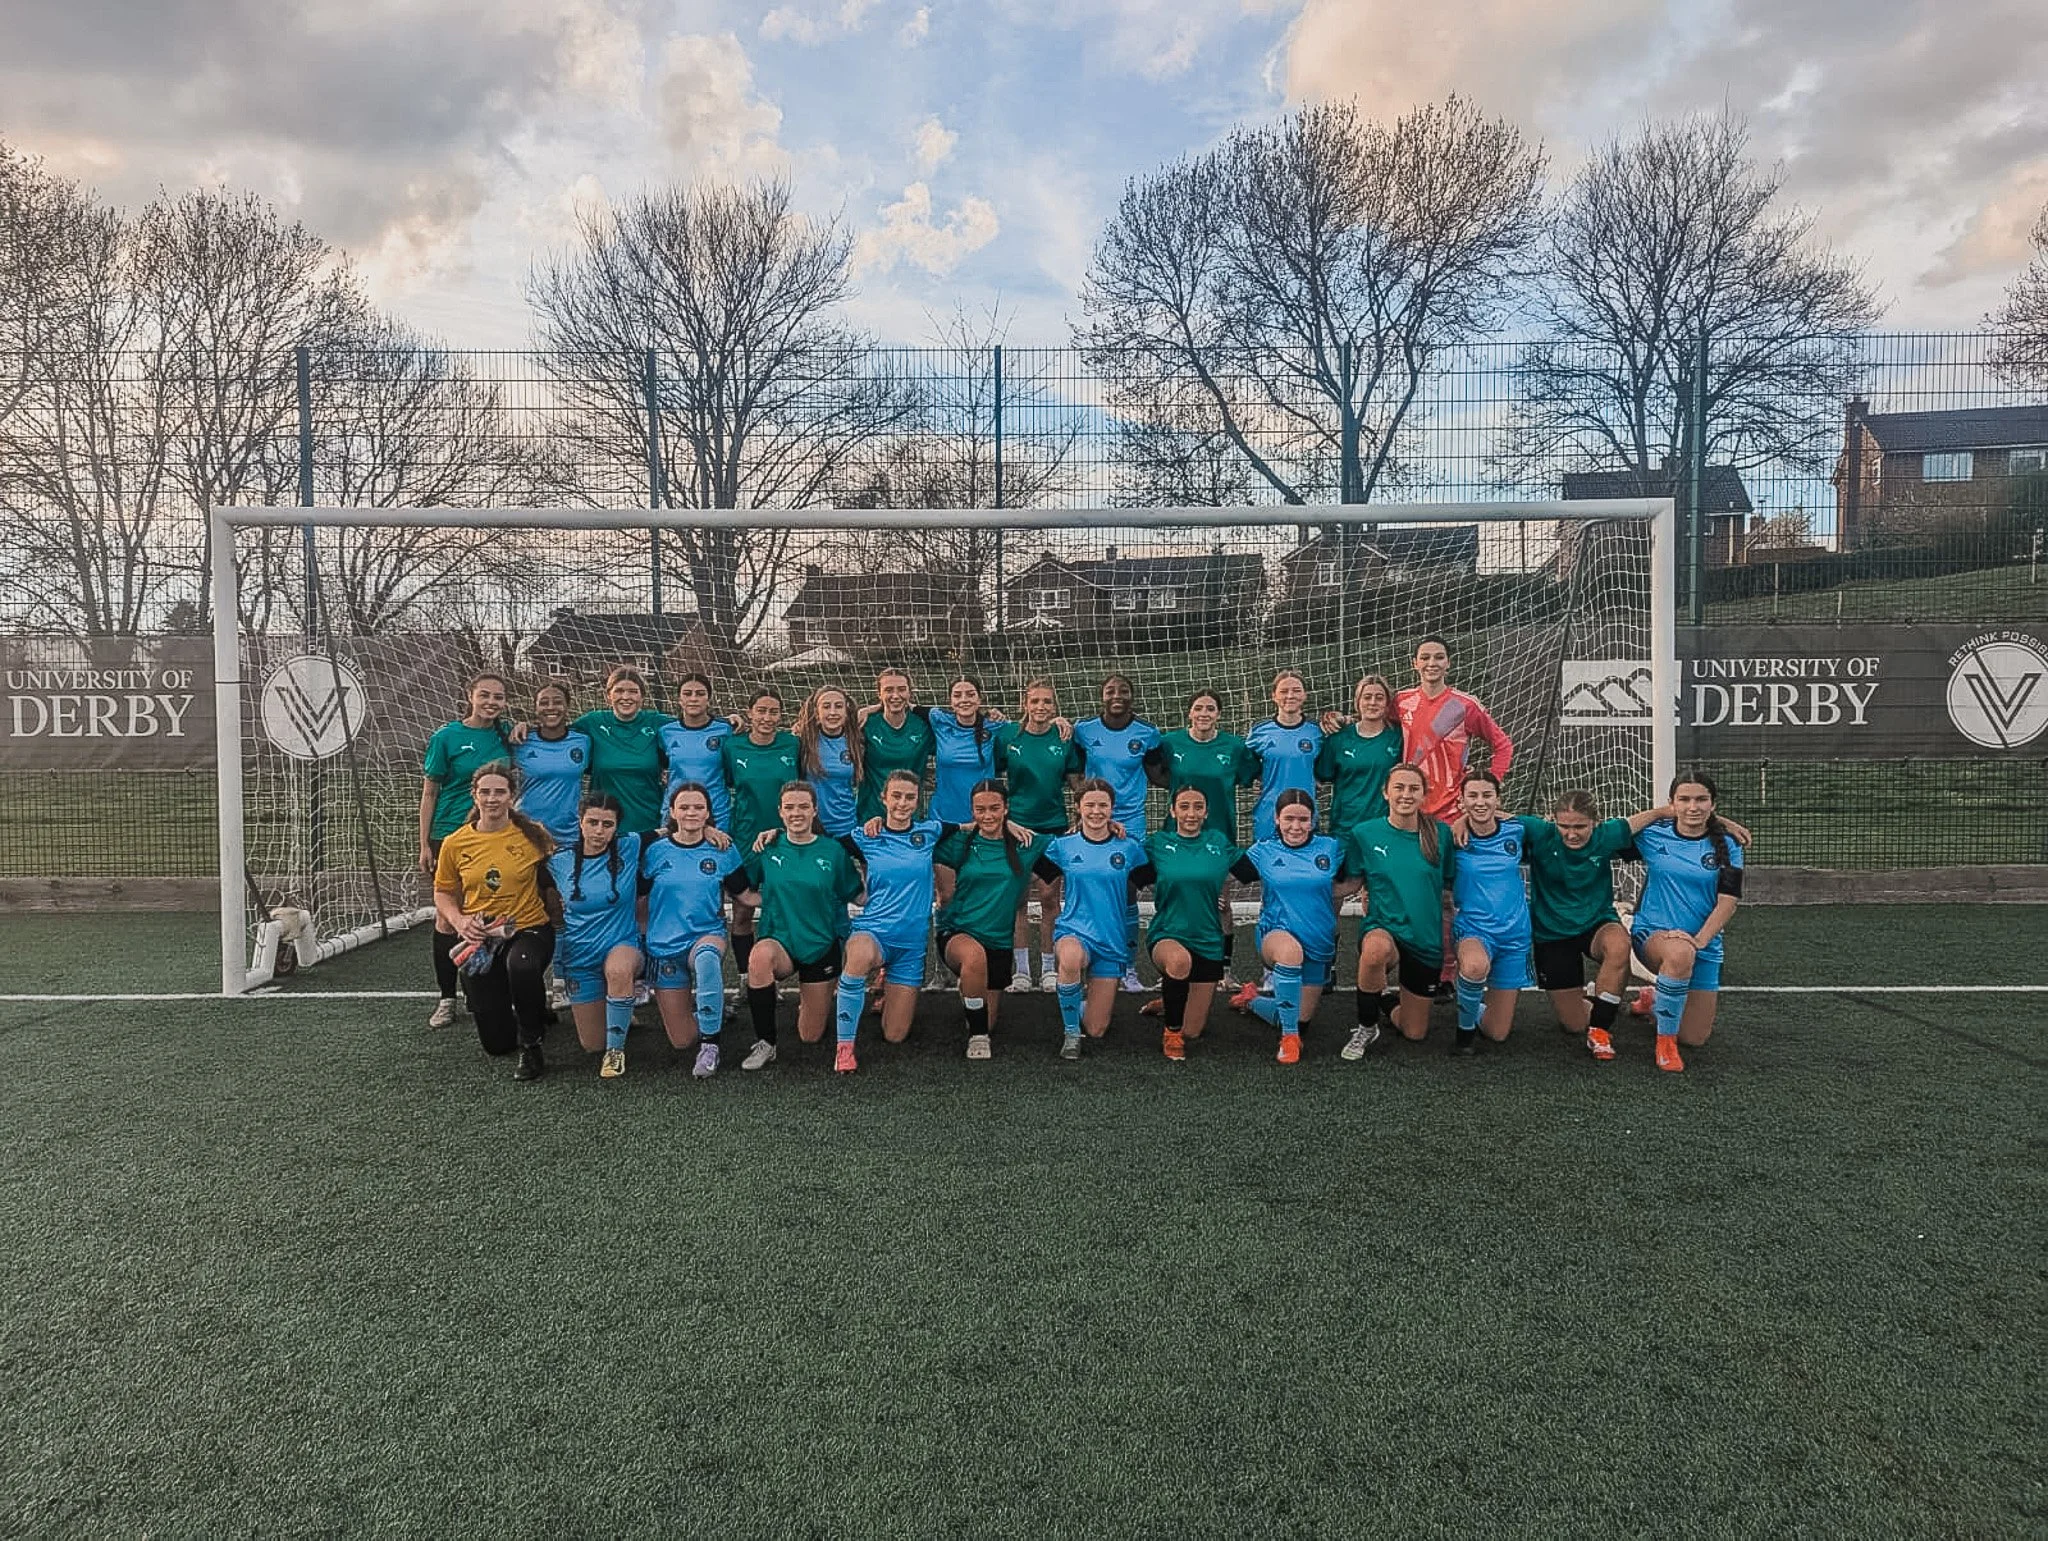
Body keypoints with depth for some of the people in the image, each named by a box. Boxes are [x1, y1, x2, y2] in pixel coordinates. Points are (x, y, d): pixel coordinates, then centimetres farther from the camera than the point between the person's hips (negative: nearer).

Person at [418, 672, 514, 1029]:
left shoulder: (507, 734, 4)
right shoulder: (446, 737, -5)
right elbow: (429, 793, -1)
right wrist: (425, 845, -4)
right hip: (450, 835, -3)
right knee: (447, 916, 1)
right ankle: (445, 999, 11)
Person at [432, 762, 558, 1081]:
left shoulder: (532, 835, -5)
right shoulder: (454, 844, 1)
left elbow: (552, 881, 6)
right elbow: (443, 893, 11)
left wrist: (557, 919, -7)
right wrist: (458, 920, -7)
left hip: (529, 929, -3)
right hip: (479, 940, 3)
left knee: (521, 966, -42)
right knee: (497, 1043, 3)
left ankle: (531, 1048, -16)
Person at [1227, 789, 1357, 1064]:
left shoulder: (1331, 848, -2)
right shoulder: (1263, 851, -2)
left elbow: (1355, 881, 7)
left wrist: (1328, 894, -6)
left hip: (1320, 943, 3)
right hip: (1275, 934, -3)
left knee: (1300, 1019, 11)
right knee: (1290, 950, -42)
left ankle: (1252, 1001, 45)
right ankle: (1289, 1038, -26)